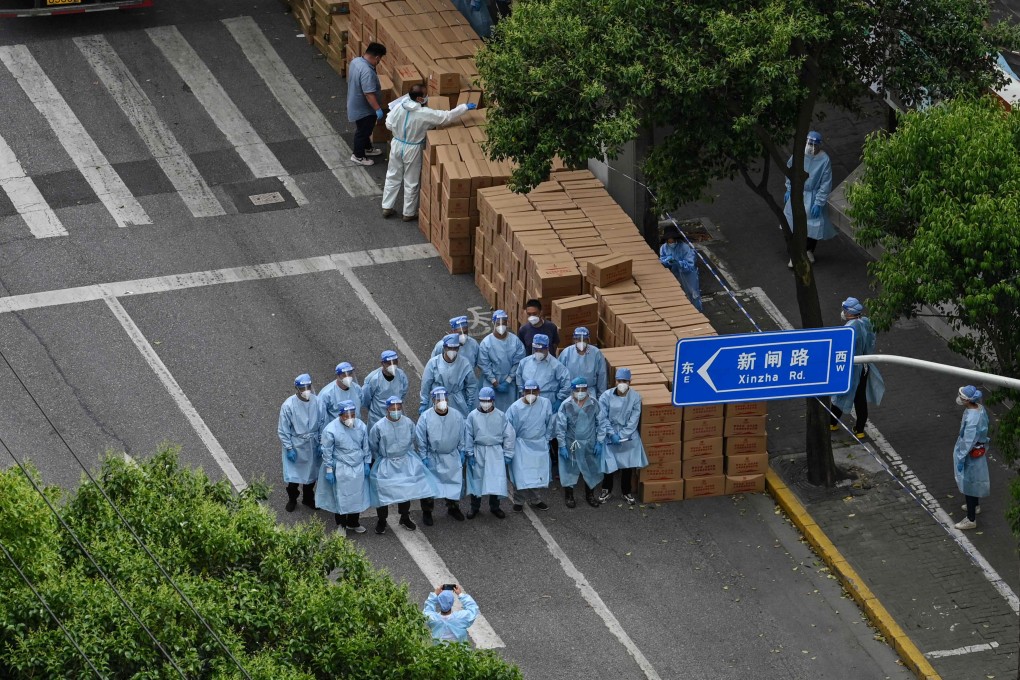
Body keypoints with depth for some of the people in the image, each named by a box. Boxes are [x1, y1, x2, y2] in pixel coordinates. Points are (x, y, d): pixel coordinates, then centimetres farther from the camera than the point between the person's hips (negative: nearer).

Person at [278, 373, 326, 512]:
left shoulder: (317, 402, -12)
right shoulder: (288, 405, -20)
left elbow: (323, 424, -1)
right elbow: (283, 430, -12)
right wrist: (289, 448, -12)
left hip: (312, 445, 3)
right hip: (295, 445, -3)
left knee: (311, 473, 19)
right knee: (293, 474, 9)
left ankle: (308, 498, 42)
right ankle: (292, 499, 34)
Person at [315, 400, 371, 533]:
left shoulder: (361, 426, -5)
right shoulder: (331, 430, -18)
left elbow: (366, 447, 8)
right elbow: (327, 452, -11)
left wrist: (367, 464, 9)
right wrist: (329, 470, -9)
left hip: (358, 468, 4)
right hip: (341, 470, -4)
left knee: (357, 496, 14)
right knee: (341, 497, 6)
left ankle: (353, 522, 34)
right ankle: (341, 525, 25)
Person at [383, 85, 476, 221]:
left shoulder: (398, 107, -12)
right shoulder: (425, 114, -25)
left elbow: (389, 124, -3)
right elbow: (447, 116, -19)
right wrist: (465, 107, -10)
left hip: (397, 145, 4)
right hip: (412, 149, -4)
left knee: (393, 177, 19)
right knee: (411, 182, 11)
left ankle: (387, 207, 26)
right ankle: (409, 213, 23)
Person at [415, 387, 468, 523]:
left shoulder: (457, 416, -10)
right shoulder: (426, 417, -17)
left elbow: (461, 437, 3)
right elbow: (421, 440, -9)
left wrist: (461, 452, 5)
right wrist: (424, 458, -9)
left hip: (452, 457, 2)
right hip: (432, 458, -2)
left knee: (455, 482, 14)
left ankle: (453, 507, 36)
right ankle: (427, 511, 24)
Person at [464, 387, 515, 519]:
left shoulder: (501, 416, -2)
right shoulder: (473, 416, -4)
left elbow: (508, 435, 3)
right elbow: (468, 435, 0)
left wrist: (507, 454, 1)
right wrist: (469, 453, -3)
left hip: (495, 452, 0)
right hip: (478, 452, 0)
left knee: (496, 479, 0)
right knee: (476, 478, 8)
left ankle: (494, 506, 18)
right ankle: (475, 507, 23)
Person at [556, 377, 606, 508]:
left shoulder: (594, 404, -10)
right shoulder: (566, 406, -16)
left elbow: (600, 423, -1)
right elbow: (560, 427, -10)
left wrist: (599, 442, -2)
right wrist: (562, 446, -10)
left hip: (590, 443, 2)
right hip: (572, 444, -2)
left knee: (591, 468, 14)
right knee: (570, 469, 10)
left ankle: (590, 495, 34)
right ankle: (569, 496, 28)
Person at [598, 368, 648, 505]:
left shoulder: (635, 397, -8)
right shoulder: (606, 396, -10)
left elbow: (634, 420, -8)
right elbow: (603, 418, -9)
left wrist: (622, 435, -15)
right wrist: (612, 434, -17)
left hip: (628, 436, 1)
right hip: (610, 435, -1)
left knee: (628, 464, 4)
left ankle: (627, 492, 23)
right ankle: (607, 490, 21)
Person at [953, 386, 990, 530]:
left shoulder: (972, 419, -35)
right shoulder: (980, 408, -7)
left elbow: (968, 442, -29)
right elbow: (985, 424, 9)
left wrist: (961, 459, -20)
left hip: (971, 454, -9)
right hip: (979, 450, 9)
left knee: (968, 483, 4)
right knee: (974, 480, 30)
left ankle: (971, 519, 16)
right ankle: (975, 505, 52)